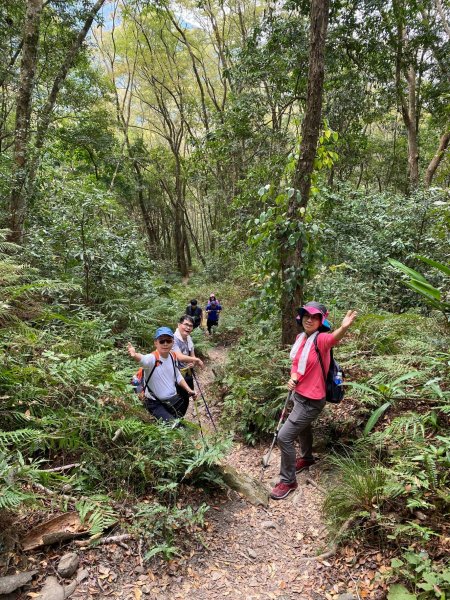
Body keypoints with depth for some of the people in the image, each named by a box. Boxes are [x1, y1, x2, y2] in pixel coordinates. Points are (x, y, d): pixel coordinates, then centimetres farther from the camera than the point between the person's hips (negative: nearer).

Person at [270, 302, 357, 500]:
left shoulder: (321, 339, -24)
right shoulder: (300, 338, -2)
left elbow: (333, 338, -49)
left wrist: (344, 327, -71)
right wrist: (293, 378, -12)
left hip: (311, 400, -8)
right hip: (299, 394, 8)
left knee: (284, 437, -8)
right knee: (302, 428, 31)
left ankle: (288, 481, 12)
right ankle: (306, 458, 59)